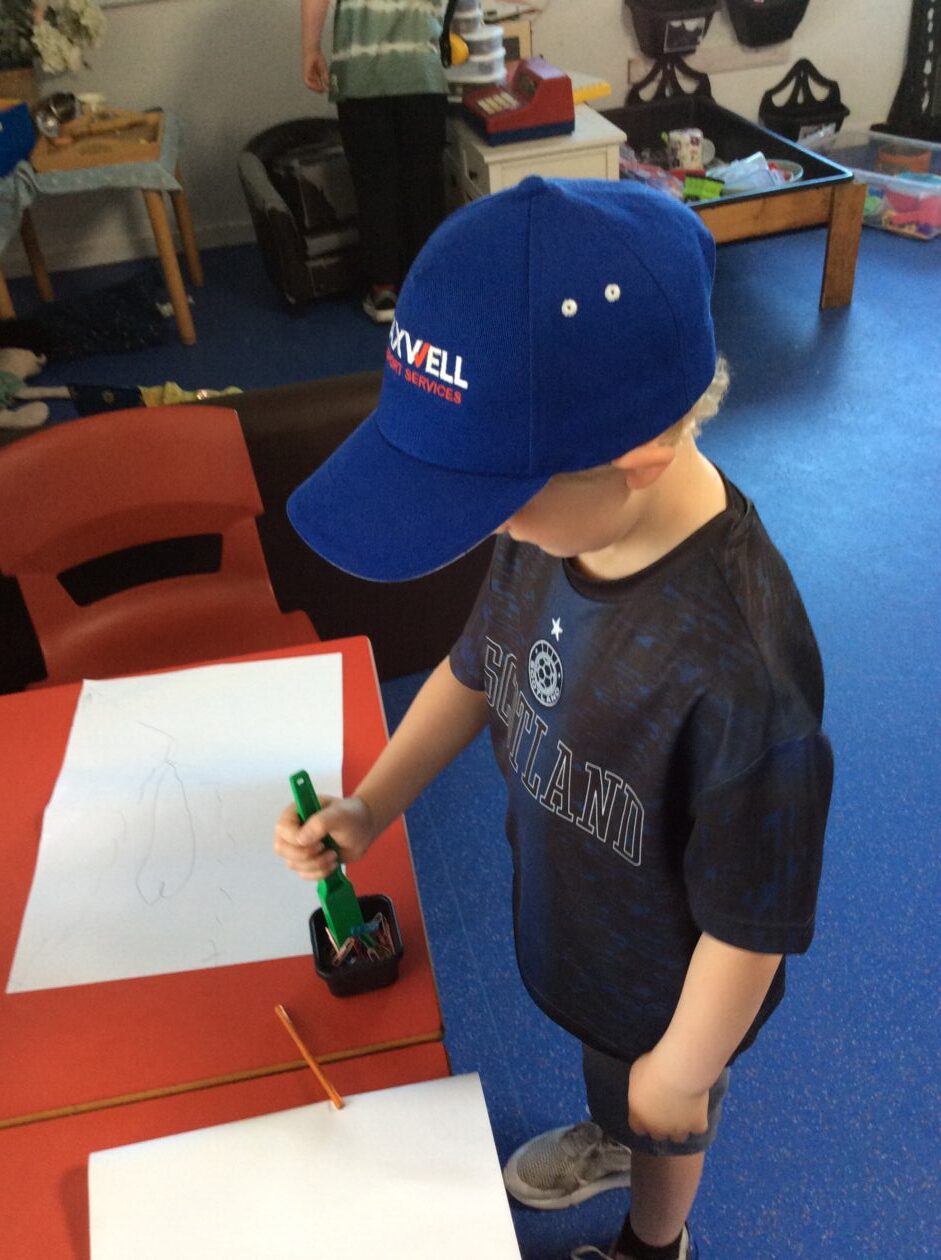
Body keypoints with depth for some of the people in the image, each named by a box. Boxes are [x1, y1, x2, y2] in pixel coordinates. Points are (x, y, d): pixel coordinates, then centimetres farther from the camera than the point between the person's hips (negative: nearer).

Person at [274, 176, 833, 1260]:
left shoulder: (738, 671, -44)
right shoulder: (558, 519, -22)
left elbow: (750, 929, -29)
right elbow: (477, 667, -3)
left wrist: (680, 1073, -12)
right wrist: (368, 808, -12)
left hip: (666, 984, -5)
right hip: (568, 917, 5)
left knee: (661, 1123, 29)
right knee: (601, 1063, 37)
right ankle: (611, 1139, 71)